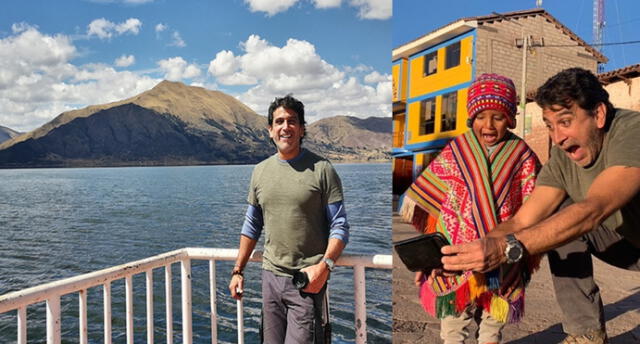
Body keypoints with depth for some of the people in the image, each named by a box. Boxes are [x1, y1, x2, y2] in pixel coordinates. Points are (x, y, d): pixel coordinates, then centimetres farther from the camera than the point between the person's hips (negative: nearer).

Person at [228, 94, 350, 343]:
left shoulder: (321, 169, -6)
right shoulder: (260, 171, 8)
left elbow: (340, 227, -7)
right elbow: (252, 226, 16)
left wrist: (324, 265, -21)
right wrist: (238, 271, 13)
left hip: (308, 279, -4)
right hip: (270, 276, 5)